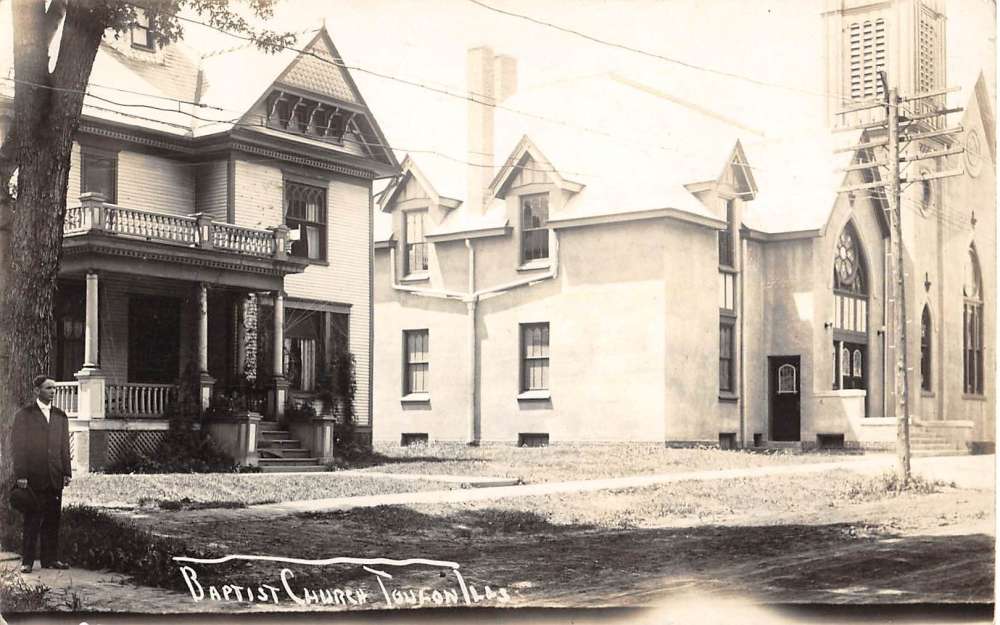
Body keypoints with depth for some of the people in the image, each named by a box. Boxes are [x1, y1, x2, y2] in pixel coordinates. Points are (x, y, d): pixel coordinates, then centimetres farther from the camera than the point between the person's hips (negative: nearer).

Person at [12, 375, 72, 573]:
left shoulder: (60, 416, 14)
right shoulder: (24, 415, 0)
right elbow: (19, 447, -4)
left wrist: (67, 473, 6)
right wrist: (21, 475, -10)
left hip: (55, 478, 4)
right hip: (33, 478, -4)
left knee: (52, 520, 6)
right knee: (32, 521, -1)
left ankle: (51, 558, 12)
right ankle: (27, 560, 6)